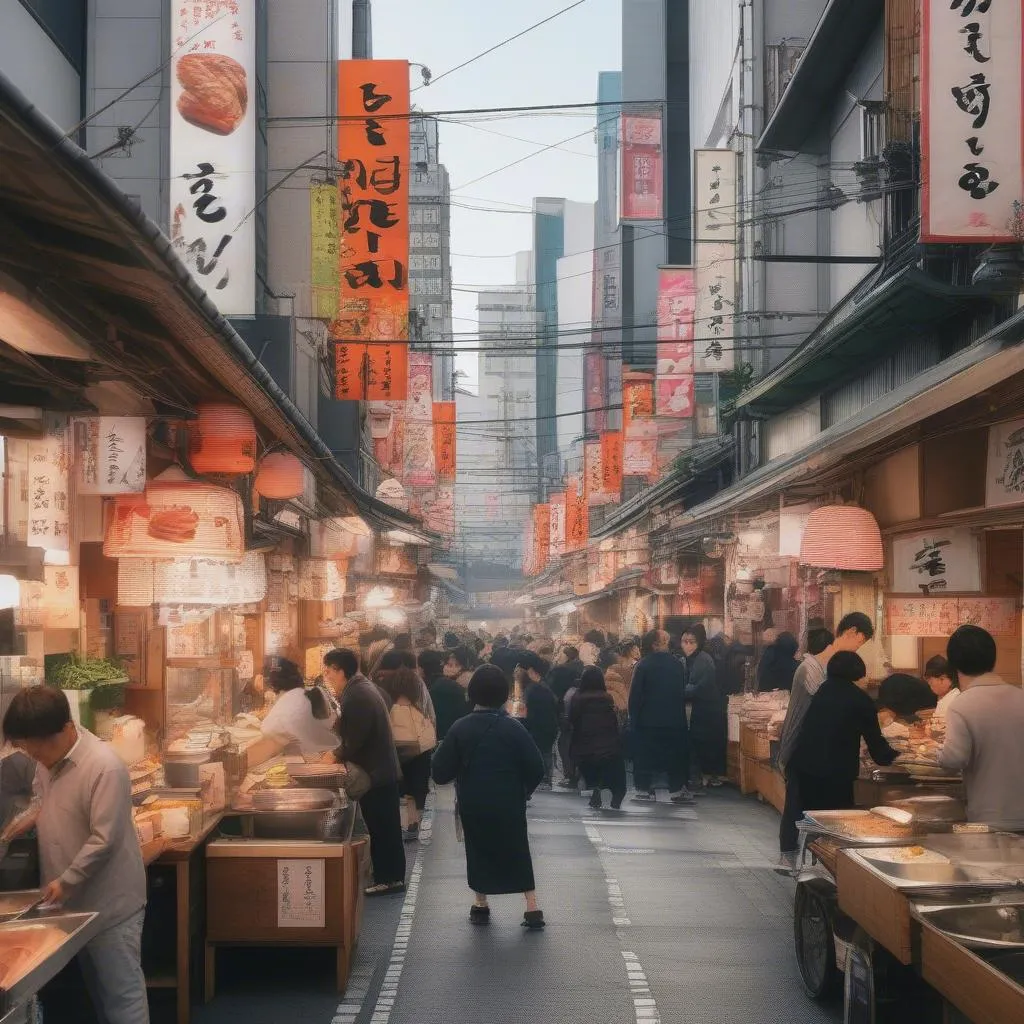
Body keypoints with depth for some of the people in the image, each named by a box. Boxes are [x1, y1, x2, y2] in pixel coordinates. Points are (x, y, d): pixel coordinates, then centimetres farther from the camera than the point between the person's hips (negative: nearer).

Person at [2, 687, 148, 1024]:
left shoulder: (104, 767, -26)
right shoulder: (49, 756, 1)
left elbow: (104, 840, -24)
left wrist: (68, 881, -18)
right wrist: (32, 817, 2)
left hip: (109, 901, -8)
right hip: (74, 898, 8)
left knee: (121, 989, 0)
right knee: (96, 986, 19)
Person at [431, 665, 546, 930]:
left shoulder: (460, 728, -9)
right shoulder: (513, 728, -10)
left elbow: (440, 773, -8)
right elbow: (536, 769, -8)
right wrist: (524, 791, 10)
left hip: (473, 806, 0)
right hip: (510, 806, 0)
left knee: (479, 851, 18)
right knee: (518, 852, 11)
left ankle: (481, 905, 23)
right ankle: (532, 908, 4)